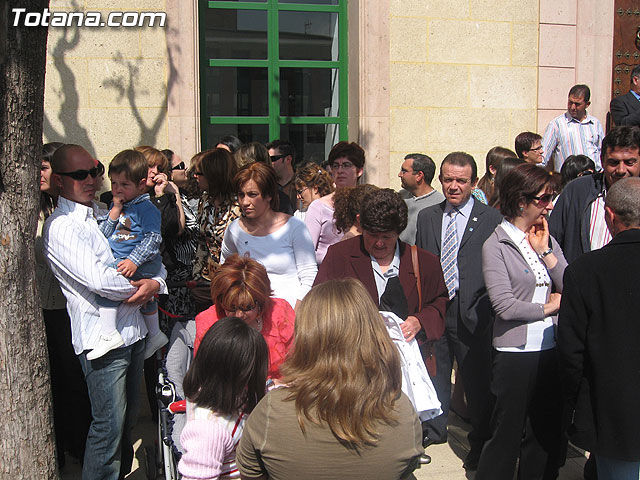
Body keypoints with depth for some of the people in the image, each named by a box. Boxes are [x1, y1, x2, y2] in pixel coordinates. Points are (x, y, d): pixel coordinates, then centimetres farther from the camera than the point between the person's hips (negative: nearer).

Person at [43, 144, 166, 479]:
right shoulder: (60, 227, -11)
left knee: (127, 419, 19)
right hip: (102, 337, -8)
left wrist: (156, 282, -5)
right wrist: (137, 289, -6)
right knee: (109, 426, -2)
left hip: (133, 331, 8)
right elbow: (98, 280, -23)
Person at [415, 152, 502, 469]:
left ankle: (481, 442, 24)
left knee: (477, 378, 6)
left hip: (472, 314, -3)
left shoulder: (491, 219, -3)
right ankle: (434, 429, 36)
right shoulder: (426, 217, 10)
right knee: (433, 372, 16)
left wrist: (483, 306, -12)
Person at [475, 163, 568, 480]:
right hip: (514, 351, -6)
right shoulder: (495, 246, -9)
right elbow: (504, 306, -17)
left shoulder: (547, 240, 10)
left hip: (550, 350, 6)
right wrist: (549, 307, -5)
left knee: (547, 433, 15)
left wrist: (545, 251, -7)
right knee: (508, 433, 5)